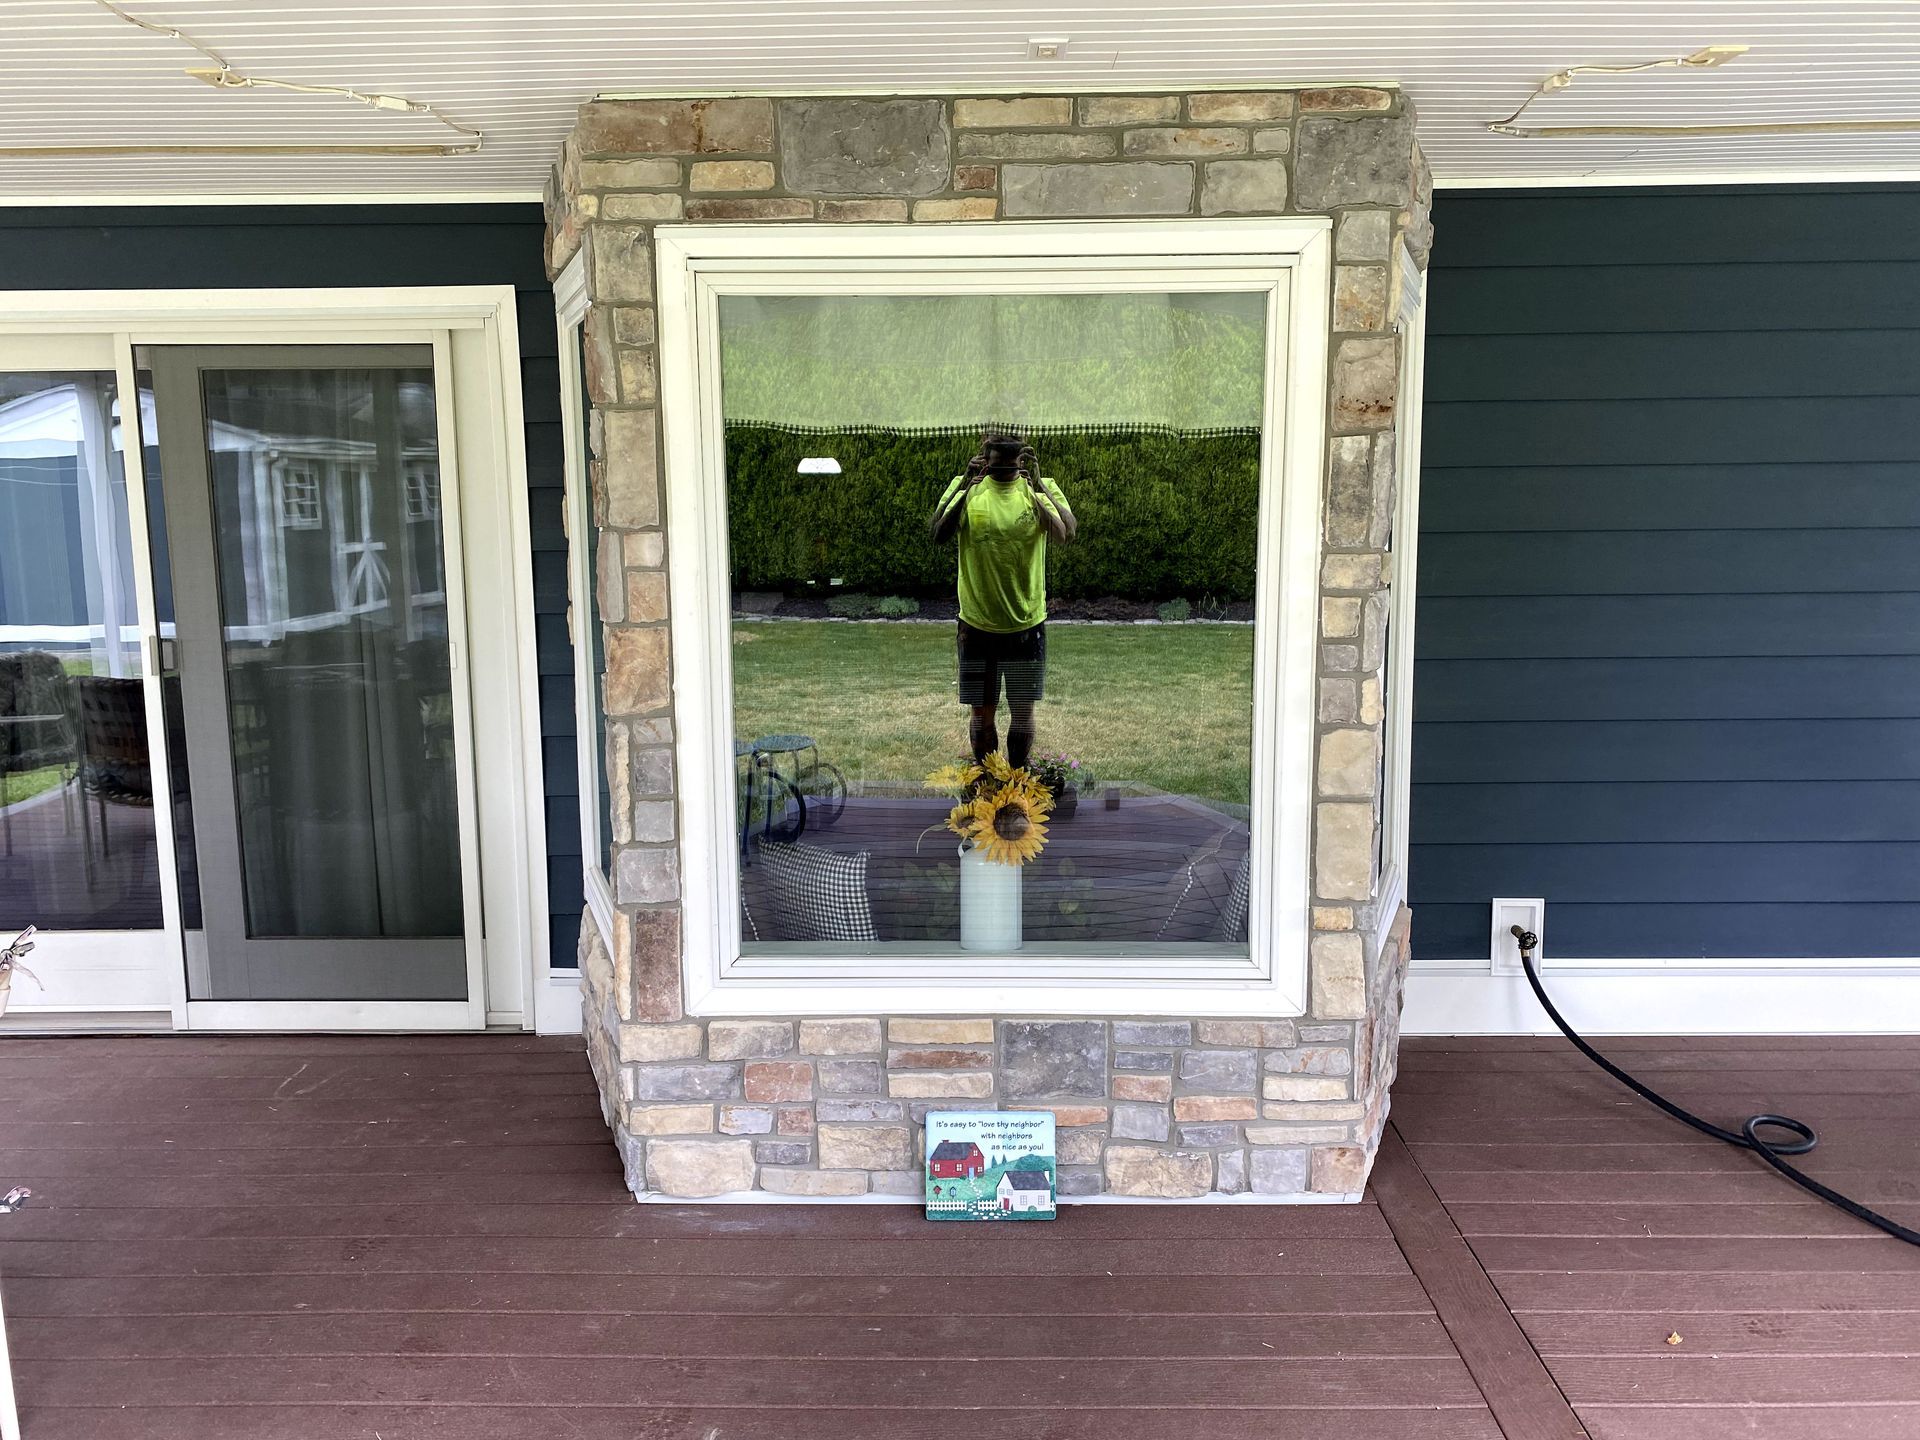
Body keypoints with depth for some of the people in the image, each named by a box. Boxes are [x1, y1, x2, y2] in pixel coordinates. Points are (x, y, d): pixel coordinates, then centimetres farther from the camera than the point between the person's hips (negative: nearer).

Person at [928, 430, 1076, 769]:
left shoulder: (1041, 488, -4)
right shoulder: (966, 488, -4)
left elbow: (1067, 531, -21)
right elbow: (937, 534, -18)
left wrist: (1038, 483, -30)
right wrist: (965, 484, -27)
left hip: (1027, 623, 0)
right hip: (977, 624, 0)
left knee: (1022, 711, 10)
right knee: (982, 713, 9)